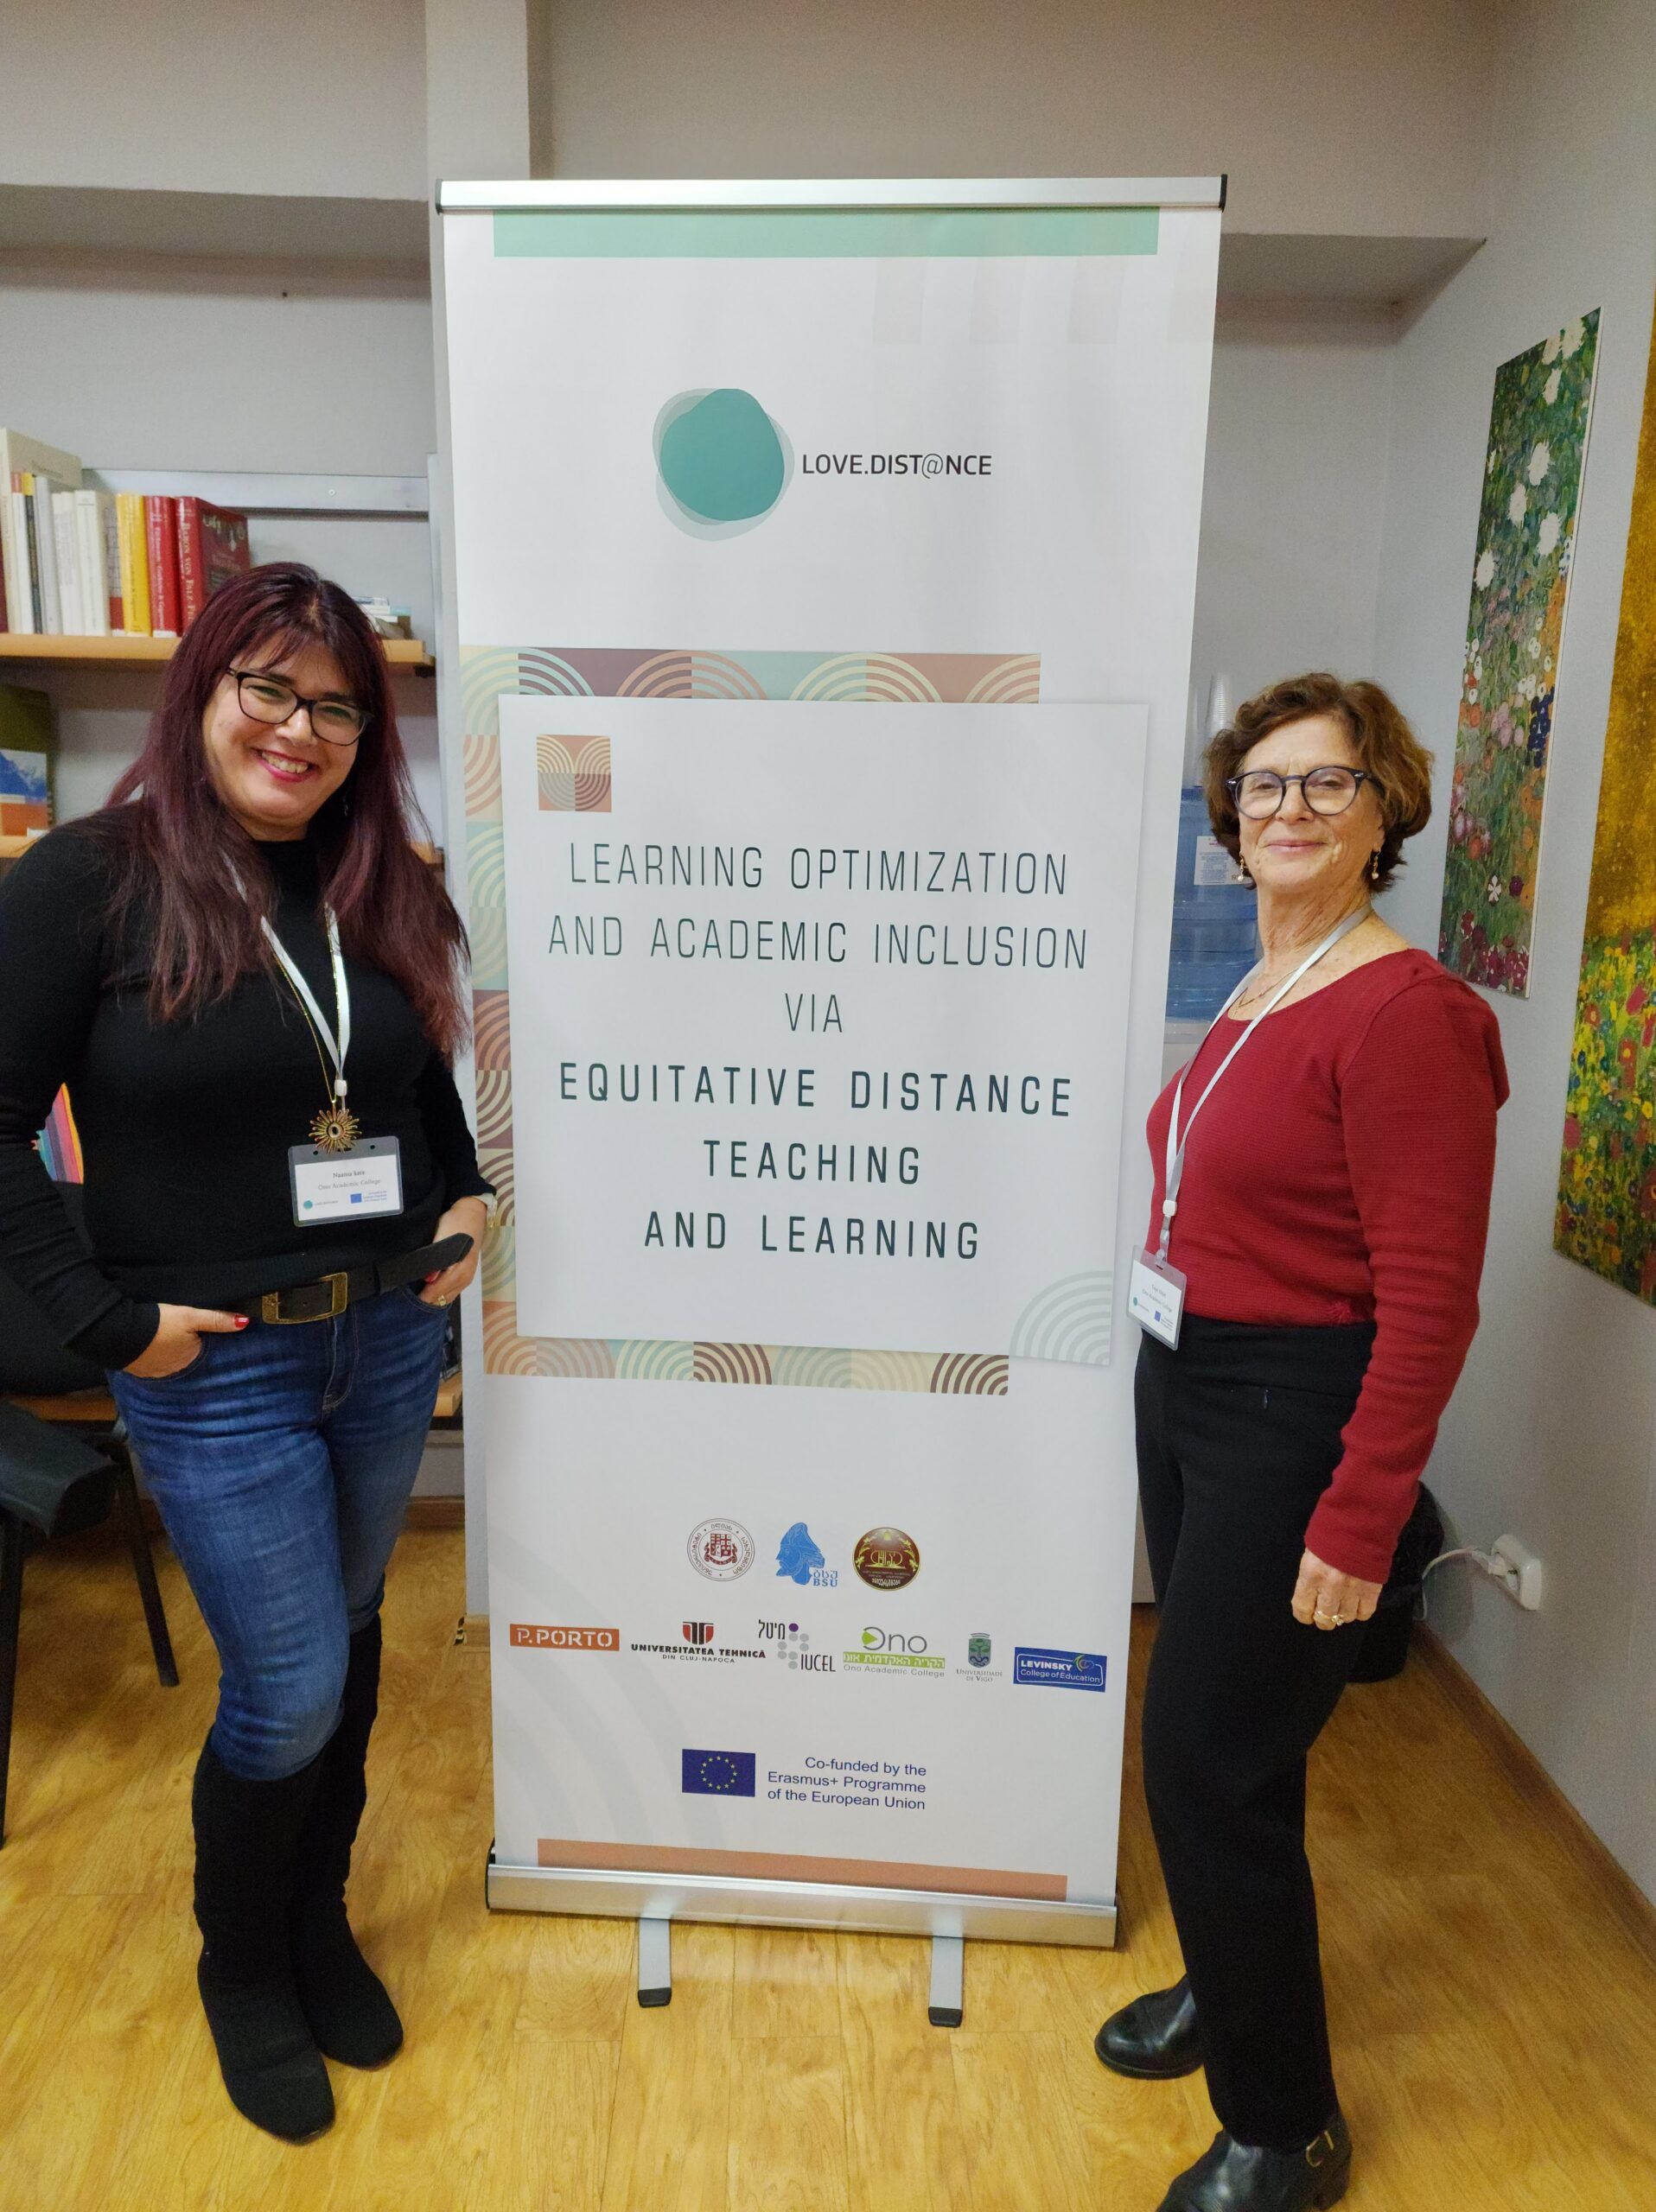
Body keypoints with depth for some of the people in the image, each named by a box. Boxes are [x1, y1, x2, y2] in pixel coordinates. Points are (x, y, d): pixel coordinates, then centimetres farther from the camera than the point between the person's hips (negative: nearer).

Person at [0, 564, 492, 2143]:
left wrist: (464, 1197, 4)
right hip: (213, 1368, -4)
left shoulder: (384, 889, 4)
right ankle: (241, 1973, 35)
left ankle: (319, 1923, 44)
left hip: (391, 1338, 5)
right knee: (288, 1690, 4)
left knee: (344, 1641, 19)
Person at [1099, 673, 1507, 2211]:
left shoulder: (1402, 1015, -18)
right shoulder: (1256, 997, 6)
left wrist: (1355, 1525, -18)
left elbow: (1429, 1302, -19)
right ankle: (1229, 1984, 47)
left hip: (1293, 1421, -8)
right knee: (1215, 1732, 22)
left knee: (1209, 1756, 3)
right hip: (1182, 1392, 8)